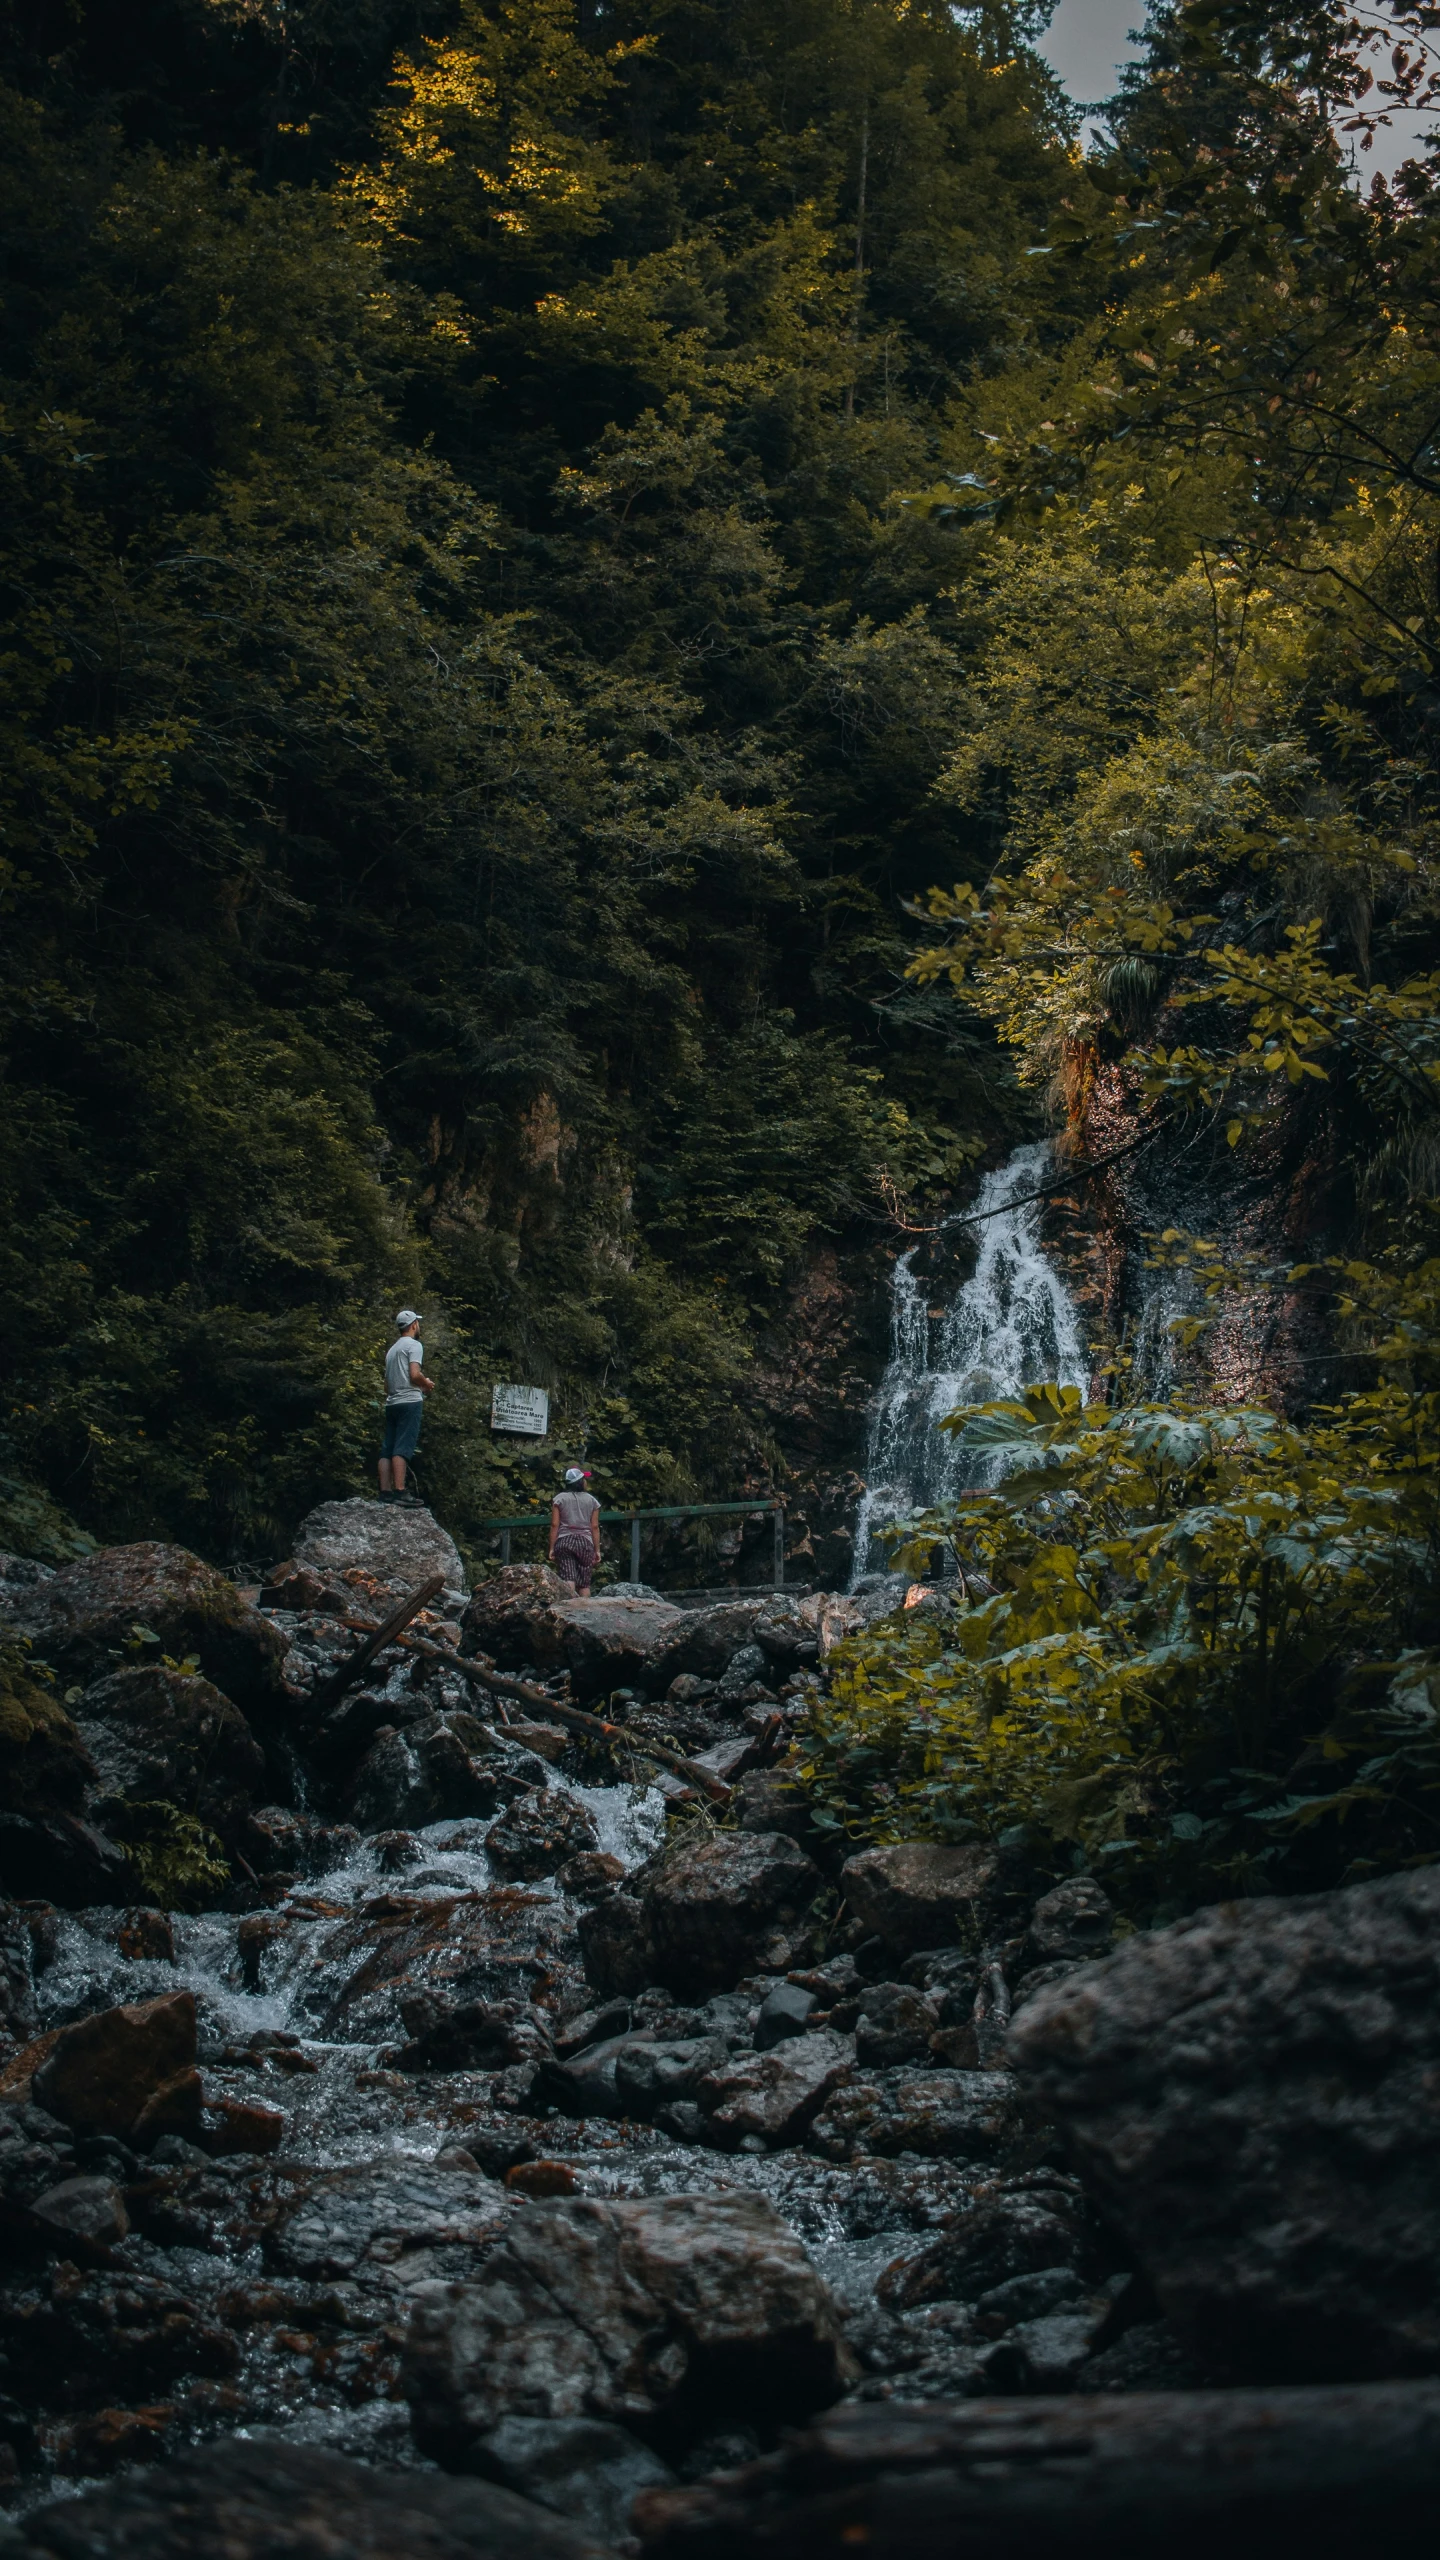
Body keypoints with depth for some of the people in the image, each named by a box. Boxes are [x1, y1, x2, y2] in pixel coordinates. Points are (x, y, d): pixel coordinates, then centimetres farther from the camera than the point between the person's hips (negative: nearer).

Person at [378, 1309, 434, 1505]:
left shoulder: (392, 1349, 23)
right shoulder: (414, 1345, -3)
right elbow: (414, 1374, -16)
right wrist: (428, 1384, 3)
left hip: (392, 1403, 8)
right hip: (409, 1401, -8)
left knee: (387, 1450, 2)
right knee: (402, 1448, -14)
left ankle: (385, 1492, -3)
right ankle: (399, 1491, -21)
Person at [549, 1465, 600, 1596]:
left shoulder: (559, 1499, 5)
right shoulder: (591, 1500, 8)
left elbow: (554, 1525, 0)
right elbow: (595, 1527, 6)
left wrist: (552, 1548, 2)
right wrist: (597, 1550, 10)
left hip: (564, 1541, -1)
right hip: (585, 1541, 1)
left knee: (568, 1579, -11)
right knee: (584, 1583, 7)